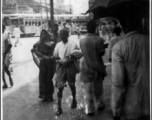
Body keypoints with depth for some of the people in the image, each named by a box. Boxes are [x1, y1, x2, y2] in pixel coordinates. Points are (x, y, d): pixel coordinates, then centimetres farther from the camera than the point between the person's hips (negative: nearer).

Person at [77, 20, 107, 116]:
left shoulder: (82, 40, -7)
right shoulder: (99, 39, -15)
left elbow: (83, 52, -1)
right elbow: (102, 53, -10)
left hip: (86, 67, 1)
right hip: (97, 67, -1)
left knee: (88, 90, 9)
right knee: (98, 88, 19)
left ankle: (90, 109, 12)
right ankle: (100, 104, 35)